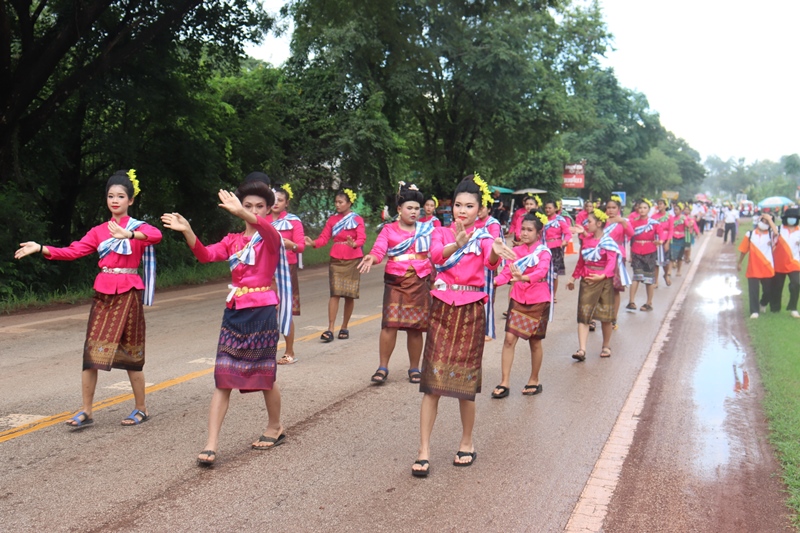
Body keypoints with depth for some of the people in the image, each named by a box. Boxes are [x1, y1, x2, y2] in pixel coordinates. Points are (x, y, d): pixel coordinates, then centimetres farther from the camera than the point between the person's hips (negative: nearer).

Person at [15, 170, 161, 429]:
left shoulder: (139, 227, -1)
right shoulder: (99, 231, 11)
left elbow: (156, 235, -25)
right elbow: (72, 251, 1)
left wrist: (129, 234, -42)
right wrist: (41, 248, -12)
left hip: (128, 294, -4)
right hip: (103, 294, 4)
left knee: (130, 353, 2)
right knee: (92, 352, -1)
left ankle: (141, 409, 17)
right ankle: (86, 412, 7)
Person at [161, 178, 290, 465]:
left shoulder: (271, 237, -4)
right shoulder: (233, 240, 11)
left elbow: (266, 228, -29)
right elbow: (206, 254, -4)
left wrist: (241, 213, -48)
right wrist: (187, 231, -21)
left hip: (262, 312, -4)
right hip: (234, 311, 4)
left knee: (265, 375, 9)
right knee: (223, 377, -2)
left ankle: (275, 428, 32)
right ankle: (212, 443, -2)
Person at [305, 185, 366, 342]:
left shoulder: (357, 220, 0)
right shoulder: (332, 220, 9)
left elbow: (362, 237, -14)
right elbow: (324, 238, 1)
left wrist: (354, 244, -37)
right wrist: (313, 243, -20)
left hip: (353, 260, -1)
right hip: (336, 260, 1)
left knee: (349, 295, 3)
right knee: (335, 293, -8)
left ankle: (344, 327, 16)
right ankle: (330, 329, -11)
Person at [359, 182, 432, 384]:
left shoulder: (426, 229, 11)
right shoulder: (389, 230, 6)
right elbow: (379, 249, -7)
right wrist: (372, 258, -29)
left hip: (419, 282, 1)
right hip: (395, 281, -1)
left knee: (415, 327, 5)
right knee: (390, 324, -10)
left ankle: (414, 368, 18)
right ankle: (383, 367, 1)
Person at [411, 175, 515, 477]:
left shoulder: (483, 236, 2)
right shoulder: (441, 233, 4)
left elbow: (491, 260, -21)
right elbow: (436, 255, -19)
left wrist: (496, 251, -45)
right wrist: (457, 244, -40)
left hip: (471, 310, 0)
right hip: (442, 307, 1)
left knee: (465, 382, 6)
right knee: (432, 382, -3)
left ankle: (467, 444, 25)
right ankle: (424, 450, 2)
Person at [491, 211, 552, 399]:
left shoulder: (544, 252, -8)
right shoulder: (516, 251, 5)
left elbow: (541, 272, -26)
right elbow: (507, 272, -2)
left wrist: (523, 277, -45)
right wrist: (493, 281, -23)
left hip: (538, 301, -3)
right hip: (518, 300, 3)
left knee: (535, 341, 8)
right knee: (510, 338, -5)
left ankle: (534, 380, 25)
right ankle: (504, 382, 0)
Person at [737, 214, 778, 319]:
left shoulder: (771, 234, 0)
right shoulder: (750, 234, 1)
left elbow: (776, 232, -26)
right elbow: (743, 250, 7)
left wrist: (769, 218, -18)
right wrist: (739, 262, 12)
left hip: (768, 268, 1)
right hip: (753, 268, -1)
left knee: (769, 291, 9)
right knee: (753, 291, -2)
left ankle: (763, 304, 39)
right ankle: (754, 311, 8)